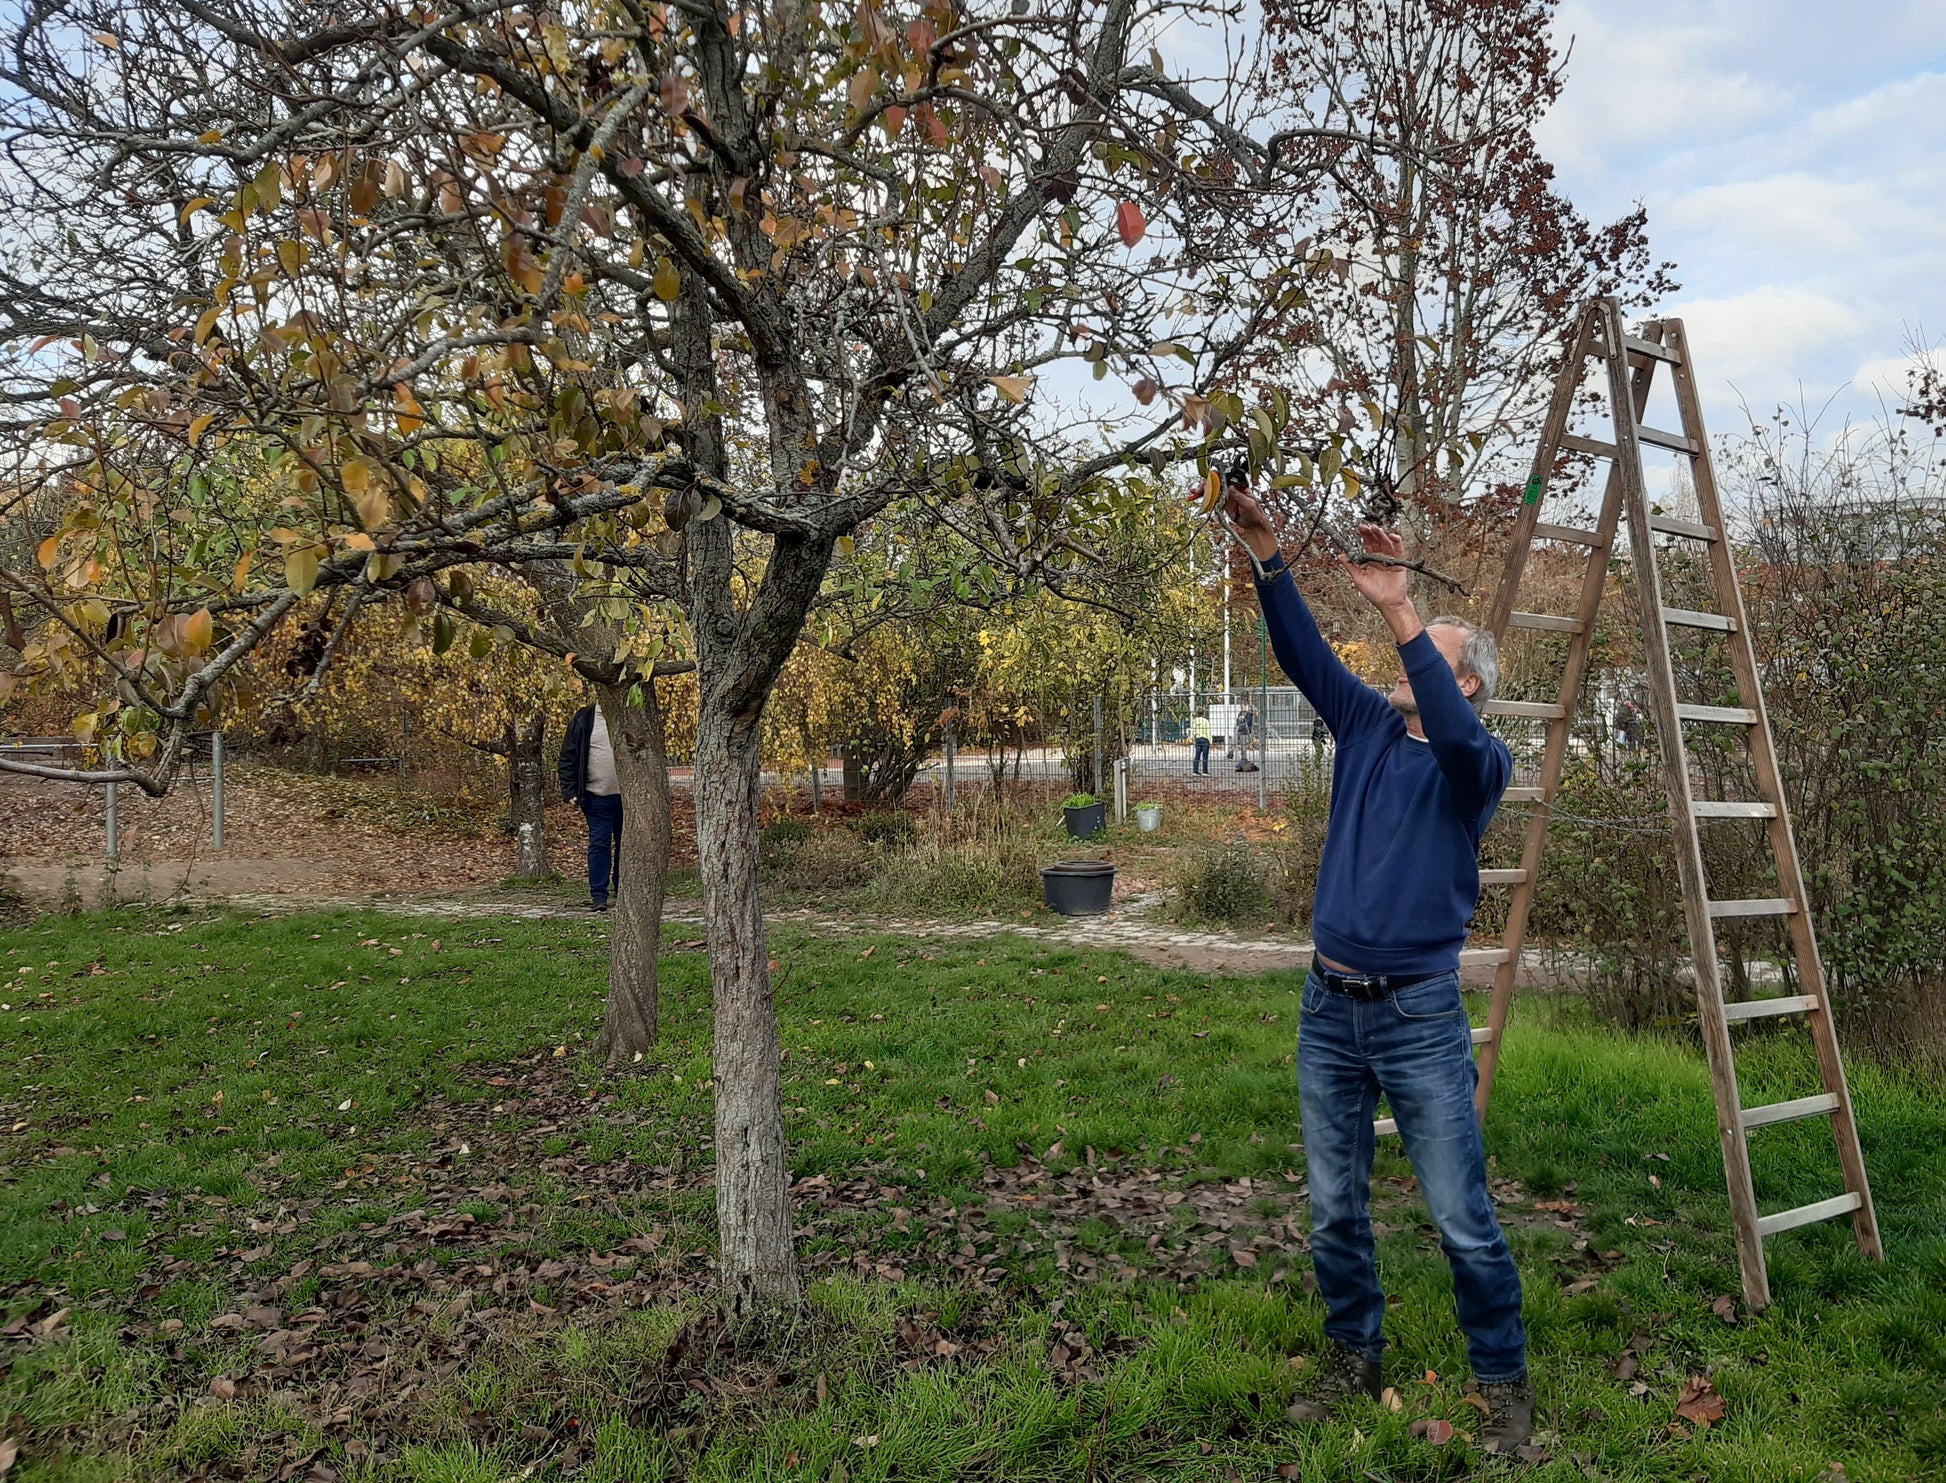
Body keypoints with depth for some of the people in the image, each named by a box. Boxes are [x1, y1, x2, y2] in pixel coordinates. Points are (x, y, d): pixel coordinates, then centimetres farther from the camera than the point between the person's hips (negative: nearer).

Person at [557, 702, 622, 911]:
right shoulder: (583, 720, 0)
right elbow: (568, 758, 1)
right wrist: (569, 791, -6)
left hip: (628, 796, 2)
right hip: (597, 796, -2)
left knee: (625, 844, 11)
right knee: (599, 844, -2)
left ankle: (623, 889, 24)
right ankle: (598, 894, 4)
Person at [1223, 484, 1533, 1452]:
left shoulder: (1477, 765, -6)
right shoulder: (1367, 727, 8)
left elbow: (1455, 736, -29)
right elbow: (1301, 652, -1)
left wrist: (1402, 615, -36)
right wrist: (1266, 554, -13)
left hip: (1420, 1016, -4)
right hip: (1328, 1009, 5)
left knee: (1463, 1221, 3)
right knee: (1334, 1212, 14)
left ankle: (1502, 1382, 21)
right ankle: (1352, 1361, 31)